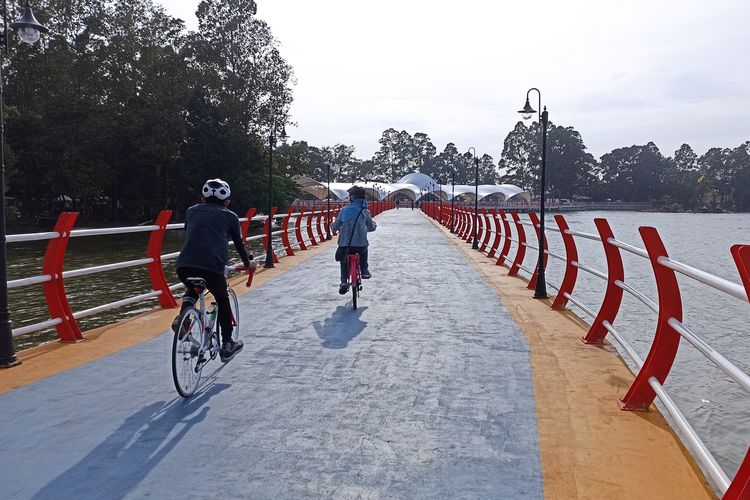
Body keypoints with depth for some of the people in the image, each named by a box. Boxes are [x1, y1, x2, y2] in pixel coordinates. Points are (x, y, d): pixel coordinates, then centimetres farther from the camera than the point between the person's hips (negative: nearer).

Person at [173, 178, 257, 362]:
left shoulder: (192, 211, 22)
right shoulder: (230, 216, 15)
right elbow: (239, 243, 22)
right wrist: (248, 263, 40)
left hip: (184, 266, 3)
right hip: (212, 268, -3)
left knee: (192, 289, 36)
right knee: (222, 301, 24)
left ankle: (183, 316, 8)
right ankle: (227, 345, 29)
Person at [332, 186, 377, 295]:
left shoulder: (344, 210, 0)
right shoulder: (364, 211, -4)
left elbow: (335, 226, 5)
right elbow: (372, 227, 3)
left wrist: (333, 226, 28)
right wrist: (373, 224, 27)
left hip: (344, 244, 1)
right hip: (360, 243, 0)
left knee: (344, 262, 23)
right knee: (364, 250, 35)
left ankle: (344, 281, 3)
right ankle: (365, 271, 34)